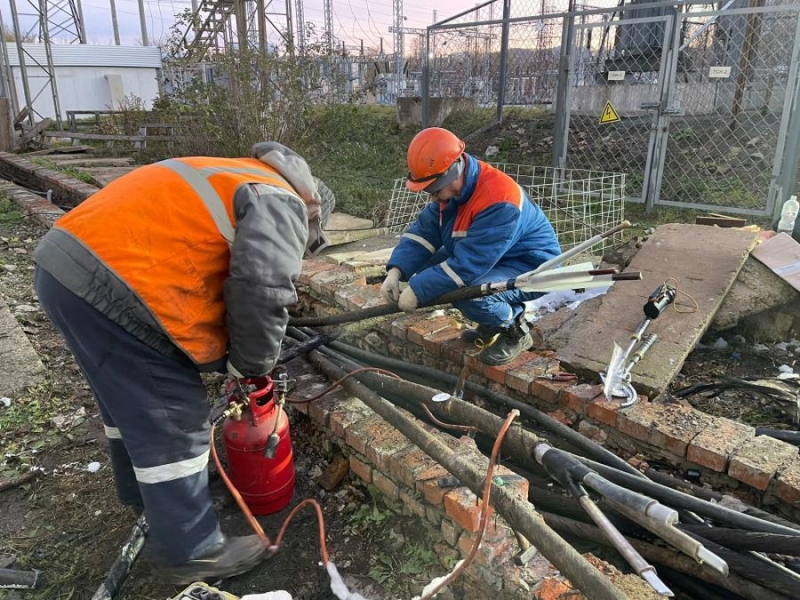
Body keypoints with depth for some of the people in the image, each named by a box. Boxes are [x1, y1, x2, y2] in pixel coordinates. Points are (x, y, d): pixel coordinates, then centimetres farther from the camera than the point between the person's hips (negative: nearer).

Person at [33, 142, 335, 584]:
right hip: (110, 280, -10)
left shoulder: (242, 182, 27)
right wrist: (249, 364, -1)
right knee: (172, 421, 1)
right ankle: (189, 552, 16)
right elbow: (262, 291, -18)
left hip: (70, 260, 10)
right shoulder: (280, 201, -3)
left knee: (131, 399, 27)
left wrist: (224, 357, 26)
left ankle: (142, 491, 47)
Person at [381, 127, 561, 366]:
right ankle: (492, 323, 12)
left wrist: (418, 291, -29)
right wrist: (396, 271, -18)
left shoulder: (498, 202, -34)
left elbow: (467, 265, -35)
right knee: (427, 270, -3)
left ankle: (515, 330, -1)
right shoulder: (451, 188, -7)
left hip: (531, 269, -9)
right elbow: (424, 230, -4)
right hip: (487, 257, 9)